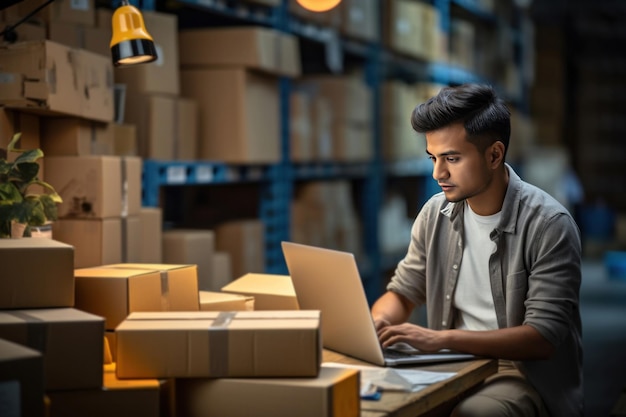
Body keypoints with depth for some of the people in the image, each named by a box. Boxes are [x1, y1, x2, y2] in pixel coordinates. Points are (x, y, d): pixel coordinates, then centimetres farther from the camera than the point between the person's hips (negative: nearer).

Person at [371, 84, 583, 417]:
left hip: (527, 375, -5)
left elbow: (544, 338, -20)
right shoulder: (436, 213, 3)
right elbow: (402, 292, 15)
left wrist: (442, 338, -28)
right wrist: (377, 323, -10)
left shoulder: (547, 225, -14)